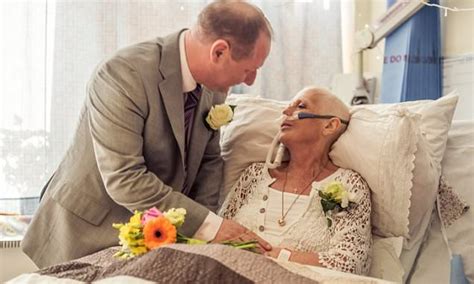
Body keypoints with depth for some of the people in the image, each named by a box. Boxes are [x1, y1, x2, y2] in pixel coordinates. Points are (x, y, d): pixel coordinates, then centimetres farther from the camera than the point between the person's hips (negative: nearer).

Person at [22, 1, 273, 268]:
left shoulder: (213, 88, -6)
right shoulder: (122, 75, -27)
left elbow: (209, 160, 5)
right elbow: (123, 179, -30)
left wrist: (199, 232, -8)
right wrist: (208, 226, -28)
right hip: (86, 233, -5)